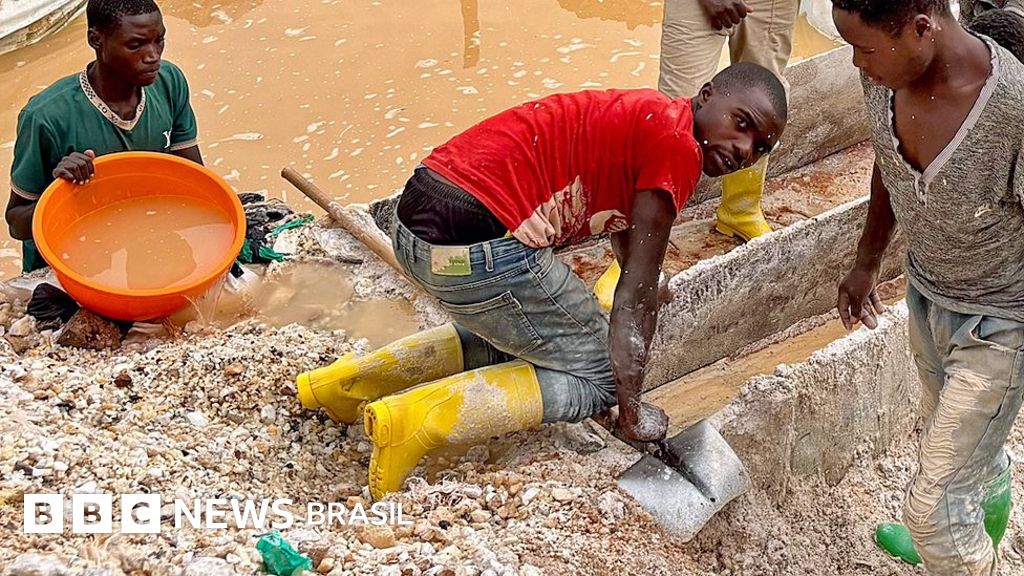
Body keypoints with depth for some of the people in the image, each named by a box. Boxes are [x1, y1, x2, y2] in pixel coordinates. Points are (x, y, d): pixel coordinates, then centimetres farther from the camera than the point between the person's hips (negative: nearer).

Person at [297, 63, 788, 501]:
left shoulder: (638, 121, 23)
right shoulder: (677, 144, -6)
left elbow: (627, 247, 39)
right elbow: (638, 287, -4)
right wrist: (631, 409, 4)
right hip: (480, 246, -10)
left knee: (513, 338, 32)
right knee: (596, 377, 5)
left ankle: (349, 381, 26)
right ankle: (418, 420, -8)